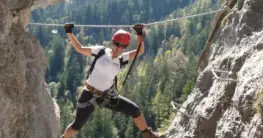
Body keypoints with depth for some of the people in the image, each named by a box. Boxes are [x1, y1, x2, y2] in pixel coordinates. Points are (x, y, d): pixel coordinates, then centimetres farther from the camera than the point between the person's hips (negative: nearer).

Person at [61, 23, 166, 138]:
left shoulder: (121, 60, -1)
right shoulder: (101, 52, -10)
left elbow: (140, 51, -7)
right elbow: (79, 48, -4)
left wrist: (139, 34, -15)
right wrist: (69, 33, -9)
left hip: (107, 96, 4)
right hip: (89, 95, -3)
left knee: (134, 110, 1)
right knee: (77, 125, 5)